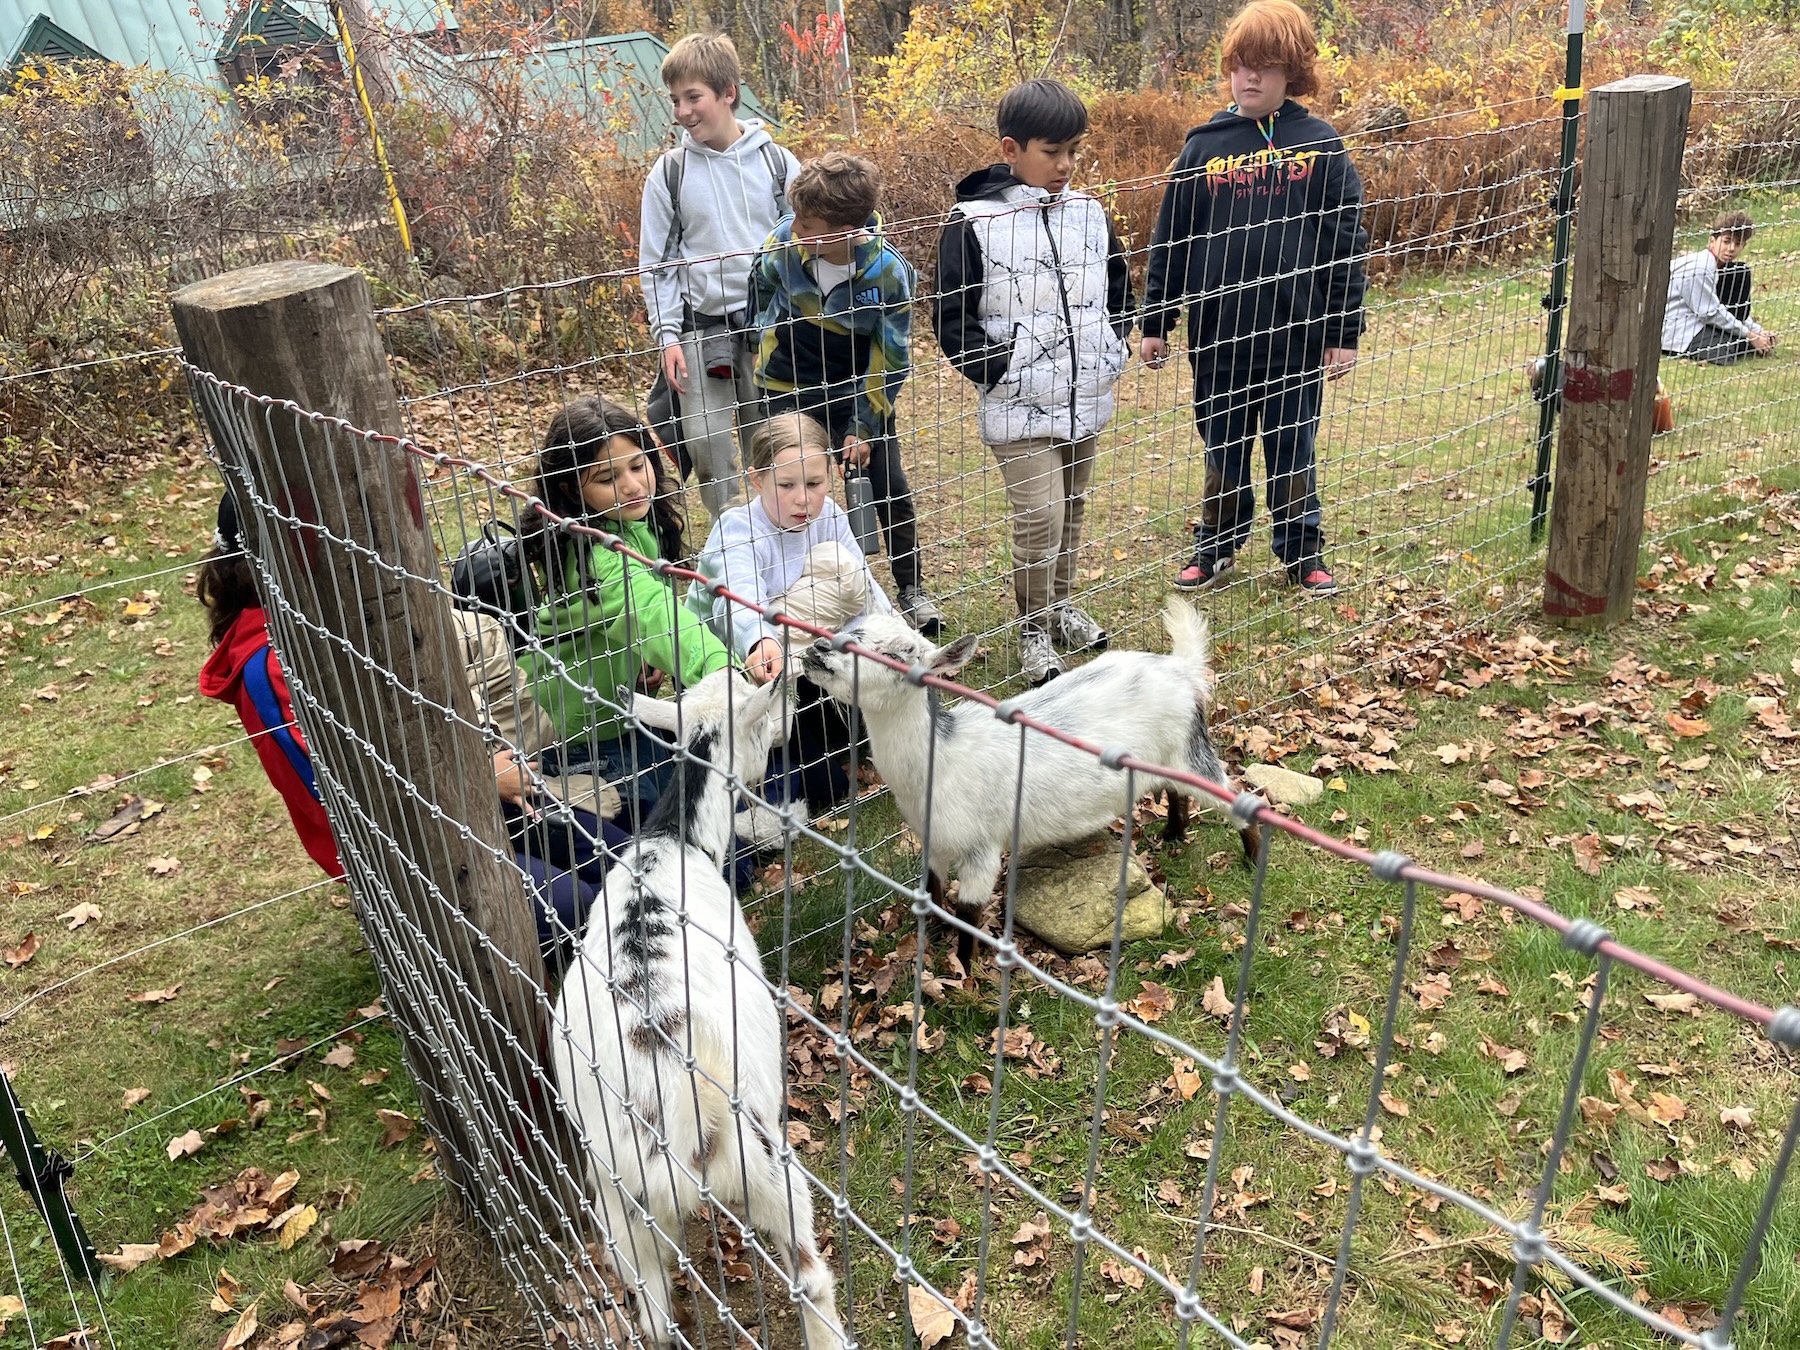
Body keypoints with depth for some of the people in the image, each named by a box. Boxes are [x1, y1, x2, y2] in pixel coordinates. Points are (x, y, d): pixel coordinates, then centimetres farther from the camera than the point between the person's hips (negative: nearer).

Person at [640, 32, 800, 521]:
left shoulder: (776, 162, 3)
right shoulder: (670, 173, 2)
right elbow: (656, 262, 5)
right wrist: (667, 336, -4)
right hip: (701, 328, 0)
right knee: (706, 445, -5)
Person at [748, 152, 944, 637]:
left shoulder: (889, 273, -27)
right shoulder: (784, 241, -20)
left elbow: (890, 361, -16)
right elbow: (762, 288, 6)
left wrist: (864, 427, -13)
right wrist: (765, 347, 16)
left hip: (858, 391, -1)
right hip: (790, 389, 2)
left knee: (891, 487, 2)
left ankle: (911, 588, 21)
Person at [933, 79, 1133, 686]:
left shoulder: (1088, 213, 7)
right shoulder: (973, 224, -9)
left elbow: (1119, 288, 20)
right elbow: (952, 316, -7)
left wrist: (1113, 349, 8)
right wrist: (998, 373, -13)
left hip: (1086, 398, 6)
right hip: (1020, 406, -5)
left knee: (1071, 507, 16)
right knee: (1038, 516, -9)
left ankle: (1060, 605, 36)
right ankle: (1034, 630, 10)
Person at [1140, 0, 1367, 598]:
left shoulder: (1320, 145, 1)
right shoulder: (1204, 144, 3)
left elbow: (1347, 243, 1)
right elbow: (1169, 240, 6)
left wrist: (1346, 332, -1)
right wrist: (1155, 323, 4)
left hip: (1297, 335, -1)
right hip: (1217, 335, 1)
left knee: (1294, 450, 11)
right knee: (1224, 452, 13)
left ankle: (1302, 552, 27)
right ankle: (1216, 546, 30)